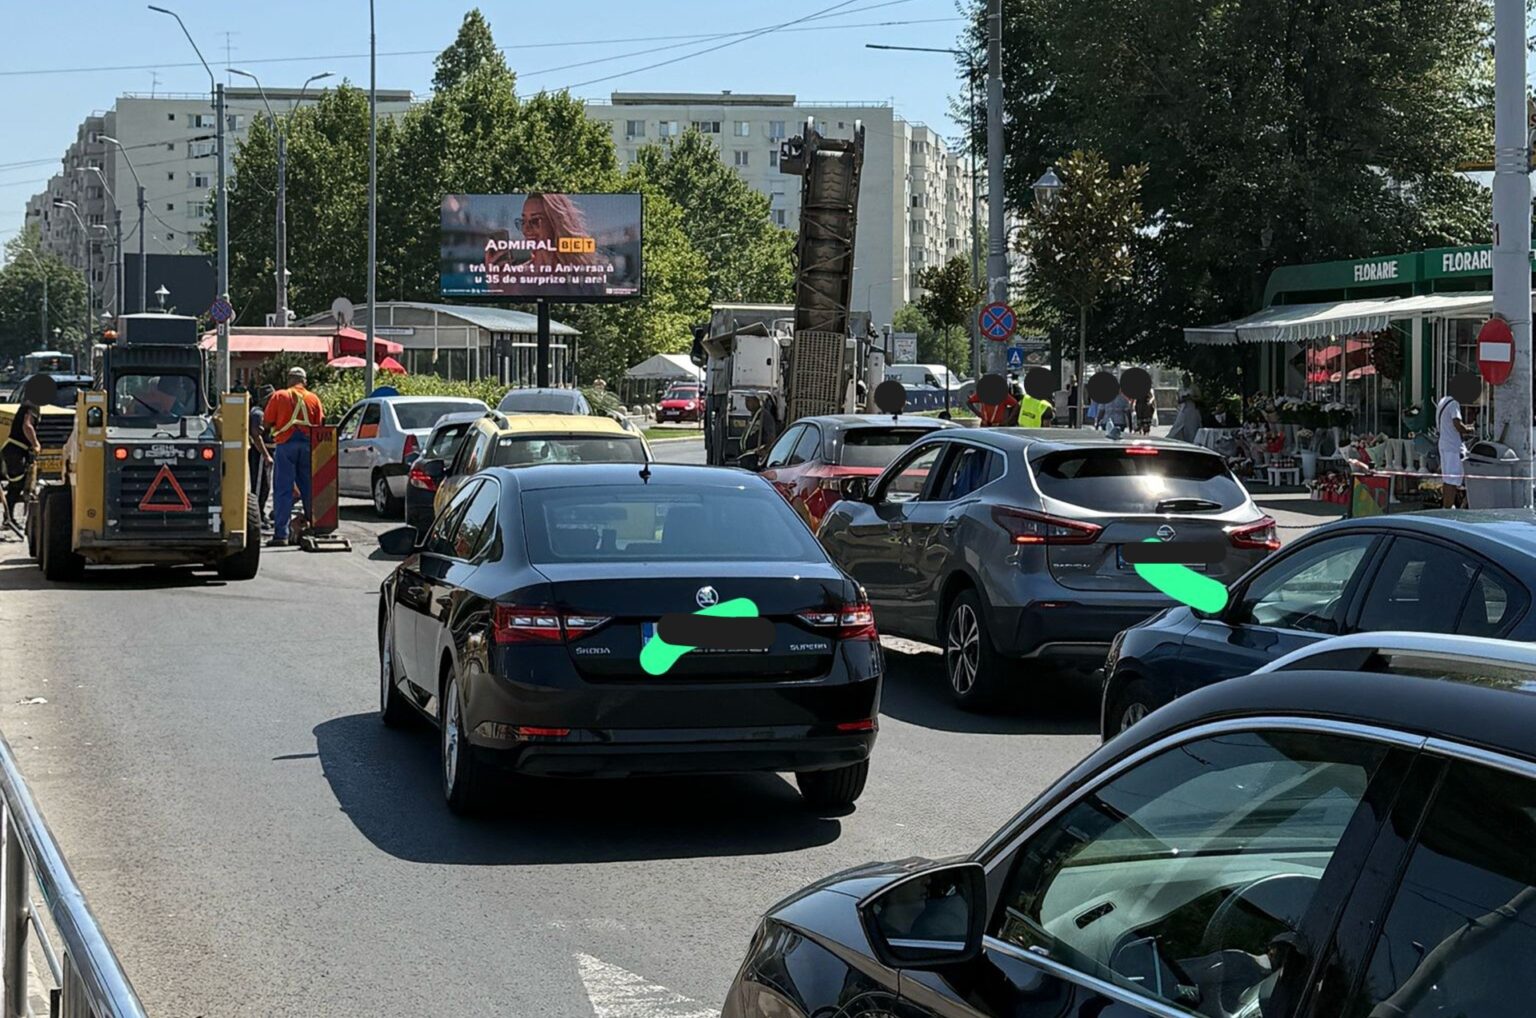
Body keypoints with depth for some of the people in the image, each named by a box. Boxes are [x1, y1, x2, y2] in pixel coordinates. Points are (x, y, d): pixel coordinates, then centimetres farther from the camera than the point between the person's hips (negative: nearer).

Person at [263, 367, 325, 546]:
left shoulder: (279, 396, 2)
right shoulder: (313, 398, 8)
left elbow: (267, 422, 1)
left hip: (286, 444, -2)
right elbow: (320, 424, 4)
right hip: (308, 444, 2)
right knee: (309, 489, 13)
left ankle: (281, 533, -9)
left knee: (283, 491, -3)